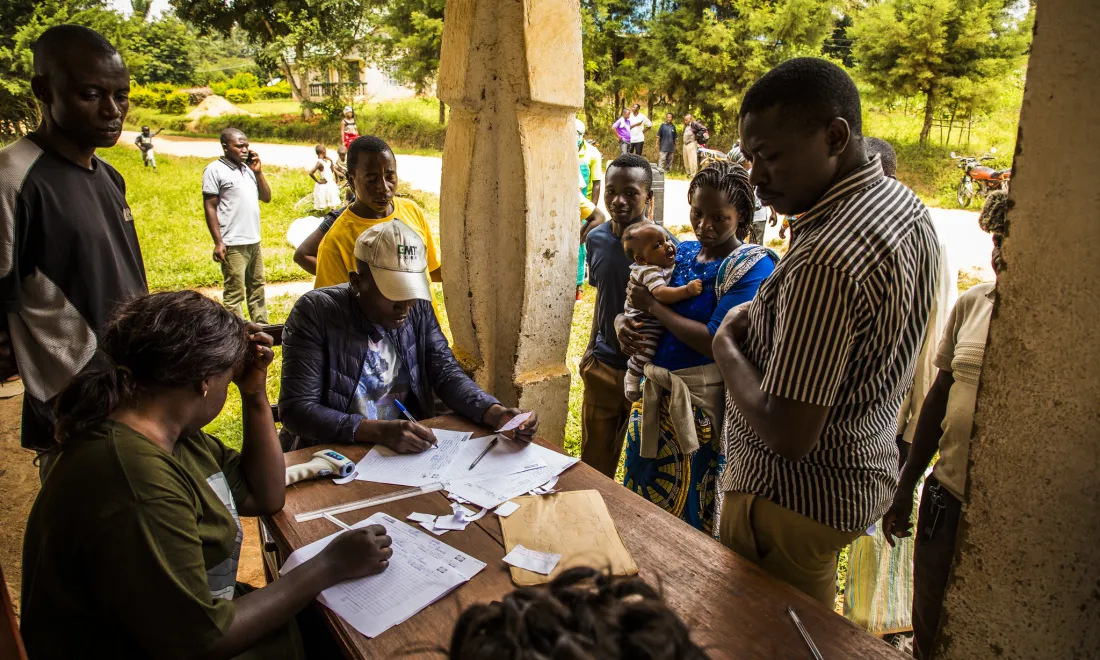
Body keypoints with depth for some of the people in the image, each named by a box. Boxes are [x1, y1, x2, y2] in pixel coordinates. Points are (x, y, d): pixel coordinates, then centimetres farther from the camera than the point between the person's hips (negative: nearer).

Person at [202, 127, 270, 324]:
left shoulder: (248, 169, 13)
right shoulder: (215, 170, -7)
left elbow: (266, 197, 14)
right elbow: (209, 207, -10)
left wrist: (258, 172, 2)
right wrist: (218, 242, -15)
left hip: (254, 242, 8)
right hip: (233, 245, -7)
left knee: (257, 289, 15)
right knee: (234, 293, -4)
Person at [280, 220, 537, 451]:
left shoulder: (419, 309, 0)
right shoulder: (316, 312, -15)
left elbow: (447, 374, -3)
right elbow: (296, 408, -19)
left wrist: (498, 414, -21)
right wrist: (378, 431, -31)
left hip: (408, 450, 4)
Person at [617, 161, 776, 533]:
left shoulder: (752, 268, -15)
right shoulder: (682, 252, 6)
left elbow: (715, 343, -24)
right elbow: (634, 300, 16)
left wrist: (652, 304, -16)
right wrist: (623, 324, -7)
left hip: (701, 405, -7)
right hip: (654, 392, 7)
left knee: (687, 507, 10)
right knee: (642, 492, 21)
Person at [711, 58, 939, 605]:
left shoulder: (827, 259, -31)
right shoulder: (907, 205, 2)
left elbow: (787, 436, -29)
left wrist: (726, 346, -14)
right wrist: (764, 322, 2)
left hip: (795, 499, -9)